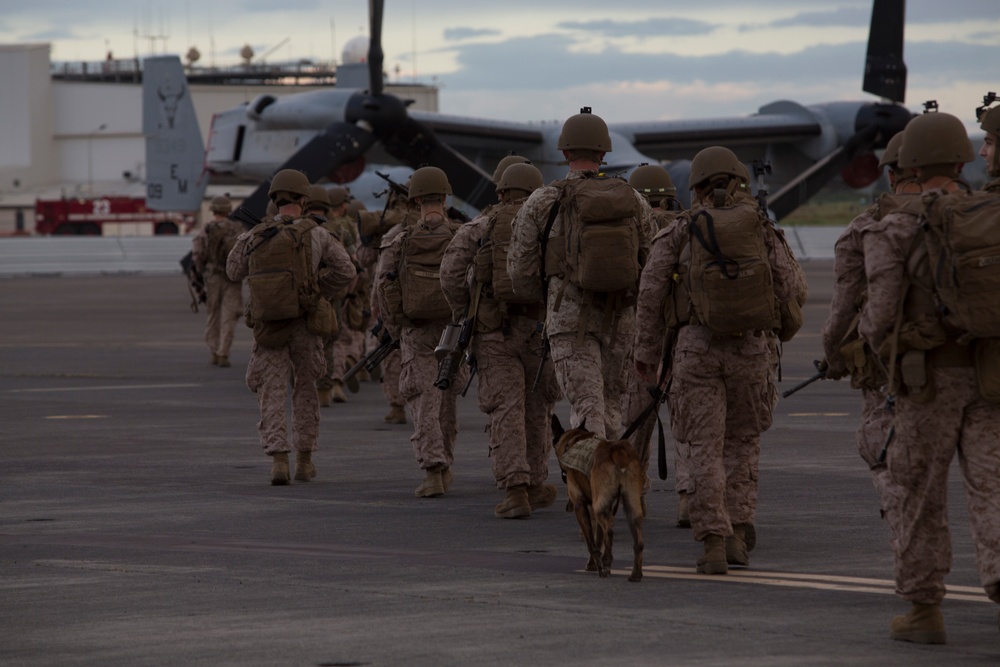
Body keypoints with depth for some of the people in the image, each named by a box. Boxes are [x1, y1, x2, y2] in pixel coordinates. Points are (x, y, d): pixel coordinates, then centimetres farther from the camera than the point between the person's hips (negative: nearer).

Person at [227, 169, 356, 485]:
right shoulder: (316, 235, -7)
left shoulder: (254, 237, -2)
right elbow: (346, 272, -9)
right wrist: (320, 291, 7)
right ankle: (305, 461, 21)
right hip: (304, 325, 0)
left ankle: (278, 459, -17)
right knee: (305, 389, 17)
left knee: (272, 394, 1)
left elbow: (234, 272, 14)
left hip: (268, 326, 0)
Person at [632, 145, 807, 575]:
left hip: (698, 346, -1)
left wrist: (647, 349, 6)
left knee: (705, 447, 1)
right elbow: (793, 288, -1)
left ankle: (714, 544, -7)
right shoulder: (761, 229, 4)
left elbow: (651, 292, -2)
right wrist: (785, 326, 18)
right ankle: (736, 535, 11)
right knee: (742, 441, 17)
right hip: (751, 347, 1)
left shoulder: (681, 233, 2)